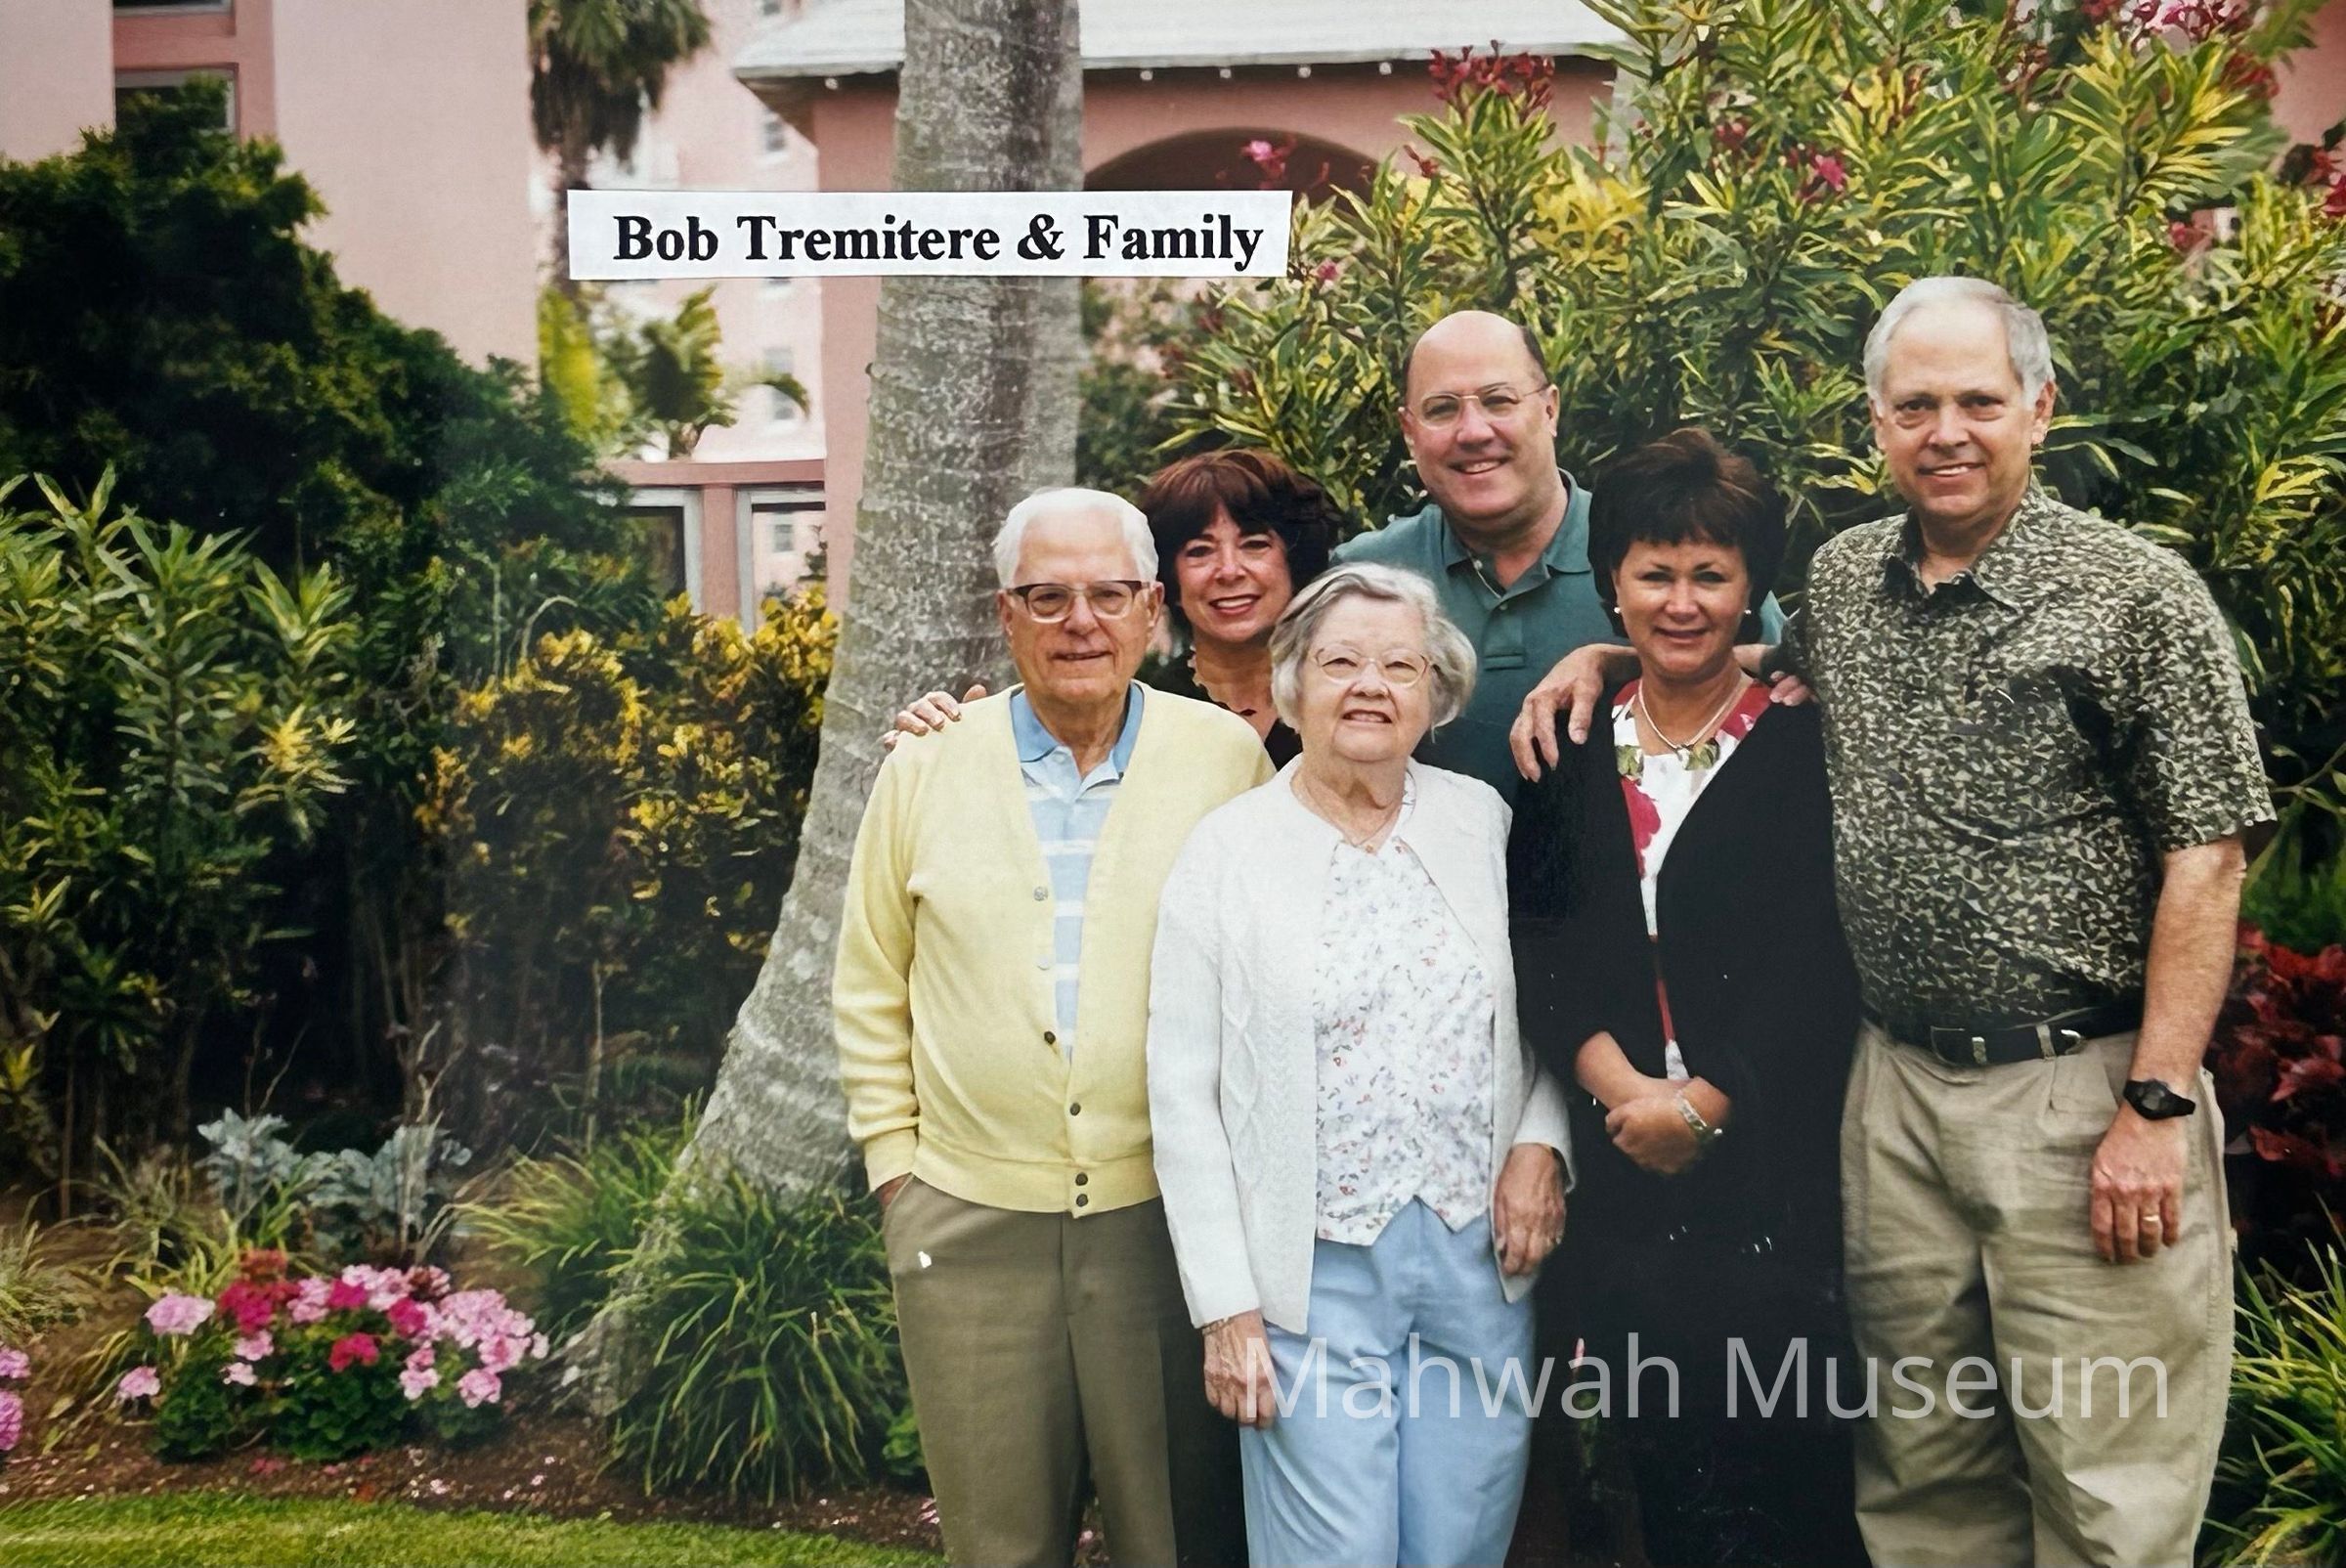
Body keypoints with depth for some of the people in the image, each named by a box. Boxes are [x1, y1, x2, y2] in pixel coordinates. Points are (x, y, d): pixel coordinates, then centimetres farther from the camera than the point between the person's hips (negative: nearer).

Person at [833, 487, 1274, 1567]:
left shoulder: (1228, 759, -1)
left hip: (1169, 1216, -1)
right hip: (969, 1224, 1)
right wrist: (893, 1161, 5)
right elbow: (870, 990, 11)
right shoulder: (926, 771, 4)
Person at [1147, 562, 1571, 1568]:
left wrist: (1539, 1144, -3)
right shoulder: (1225, 851, -3)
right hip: (1316, 1277, -3)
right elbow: (1184, 1095, -3)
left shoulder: (1481, 821, 6)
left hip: (1481, 1258, 3)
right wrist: (1225, 1311, -6)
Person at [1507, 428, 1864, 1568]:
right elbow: (1536, 939, 2)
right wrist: (1616, 1081, -13)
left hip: (1775, 1176, -3)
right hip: (1623, 1176, 3)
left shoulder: (1804, 745, 0)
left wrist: (1710, 1102, -15)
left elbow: (1819, 962, -7)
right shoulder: (1570, 750, 10)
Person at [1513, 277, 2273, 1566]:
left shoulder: (2138, 597, -6)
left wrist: (2157, 1106, -15)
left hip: (2081, 1093, -5)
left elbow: (2204, 861, -10)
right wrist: (1599, 653, 11)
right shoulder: (1842, 580, 10)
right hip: (1897, 1084, 5)